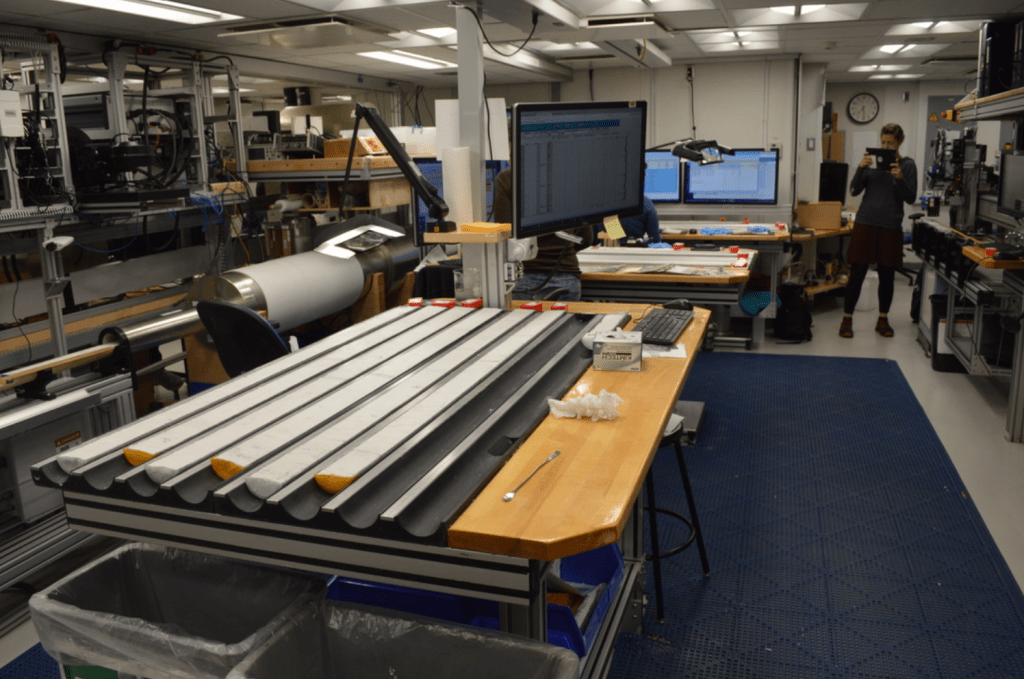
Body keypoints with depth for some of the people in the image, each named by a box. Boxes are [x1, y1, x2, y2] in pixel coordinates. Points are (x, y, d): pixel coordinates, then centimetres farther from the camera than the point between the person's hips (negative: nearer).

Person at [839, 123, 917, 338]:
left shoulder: (907, 165, 2)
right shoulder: (873, 160, 4)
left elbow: (910, 198, -3)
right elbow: (854, 190, -1)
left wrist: (900, 178, -19)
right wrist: (861, 167, -15)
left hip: (890, 227, 0)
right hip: (865, 223, 0)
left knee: (887, 275, 8)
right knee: (857, 273, -2)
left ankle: (883, 320, 20)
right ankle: (847, 319, 4)